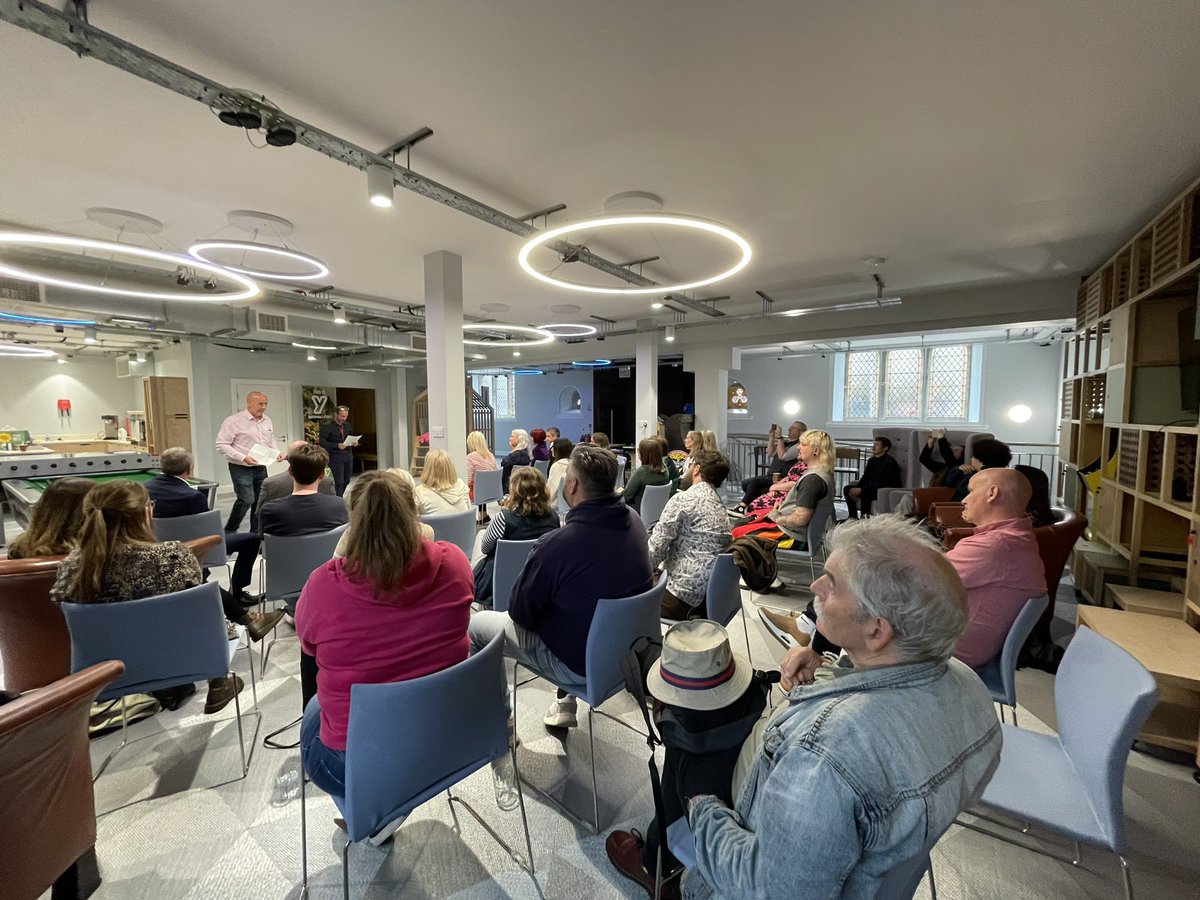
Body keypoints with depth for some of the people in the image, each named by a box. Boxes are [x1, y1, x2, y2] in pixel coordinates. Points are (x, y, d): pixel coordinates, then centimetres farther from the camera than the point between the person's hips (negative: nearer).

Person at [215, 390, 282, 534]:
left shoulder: (267, 421, 9)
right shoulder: (234, 421, -12)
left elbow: (271, 441, 22)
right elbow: (222, 444, -13)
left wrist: (276, 452, 2)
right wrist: (243, 458, -22)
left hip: (261, 467, 6)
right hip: (241, 468, -6)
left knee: (260, 501, 8)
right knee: (246, 500, -13)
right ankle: (229, 531, 7)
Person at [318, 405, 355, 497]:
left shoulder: (348, 426, 12)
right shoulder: (327, 426, -6)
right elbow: (322, 442, -11)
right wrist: (337, 446, -23)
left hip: (348, 455, 6)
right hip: (335, 456, -6)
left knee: (347, 481, 9)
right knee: (339, 481, -5)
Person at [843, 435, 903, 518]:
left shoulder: (890, 462, -16)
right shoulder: (871, 461, 10)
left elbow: (882, 484, -23)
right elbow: (865, 478, 8)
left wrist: (861, 490, -28)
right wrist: (856, 489, -14)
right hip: (873, 489, 8)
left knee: (865, 493, -35)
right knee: (847, 488, -7)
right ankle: (853, 517, -6)